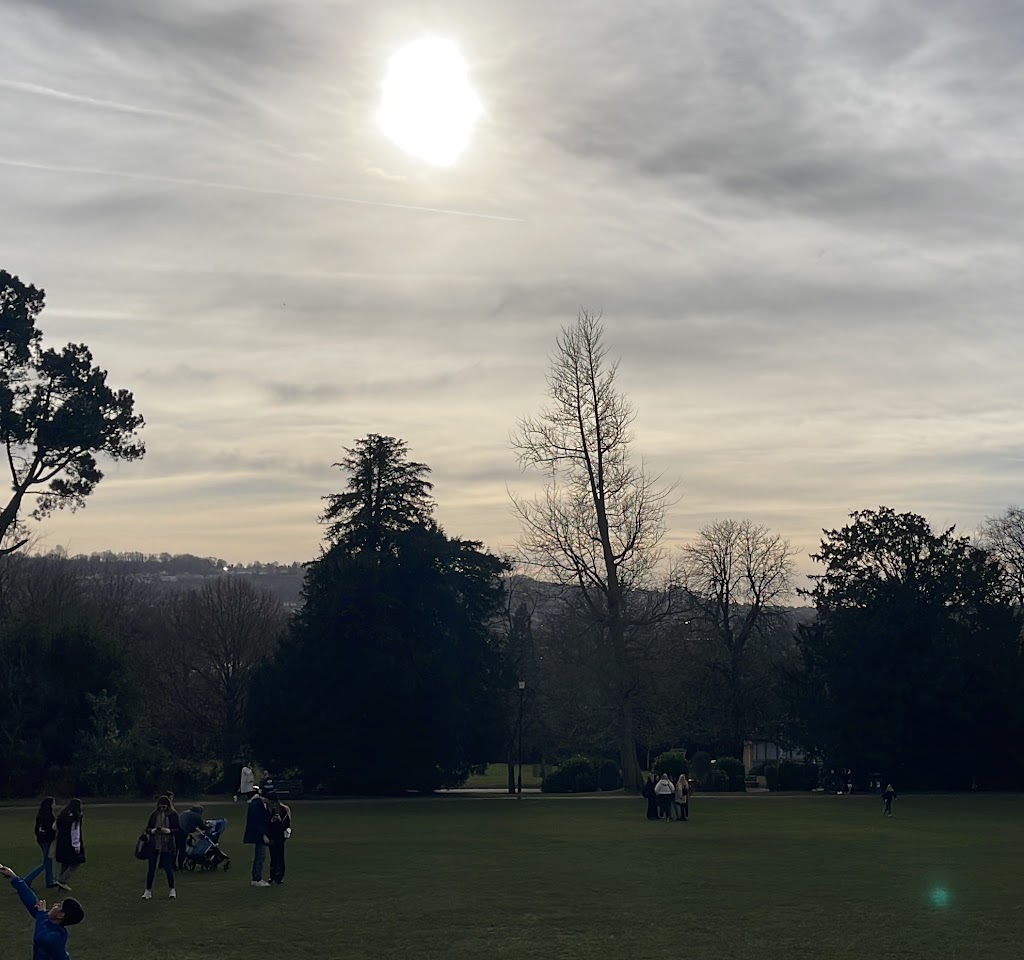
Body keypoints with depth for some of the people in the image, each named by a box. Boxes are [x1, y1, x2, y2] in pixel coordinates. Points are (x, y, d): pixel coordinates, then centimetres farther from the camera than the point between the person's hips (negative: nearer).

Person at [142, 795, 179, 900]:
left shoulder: (173, 814, -4)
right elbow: (147, 828, 8)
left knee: (168, 868, 1)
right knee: (151, 868, 4)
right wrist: (152, 830, -14)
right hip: (154, 845, 2)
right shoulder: (154, 814, 2)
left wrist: (168, 830, -21)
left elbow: (178, 829, -4)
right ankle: (148, 891, 13)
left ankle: (172, 890, 19)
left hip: (167, 845, -2)